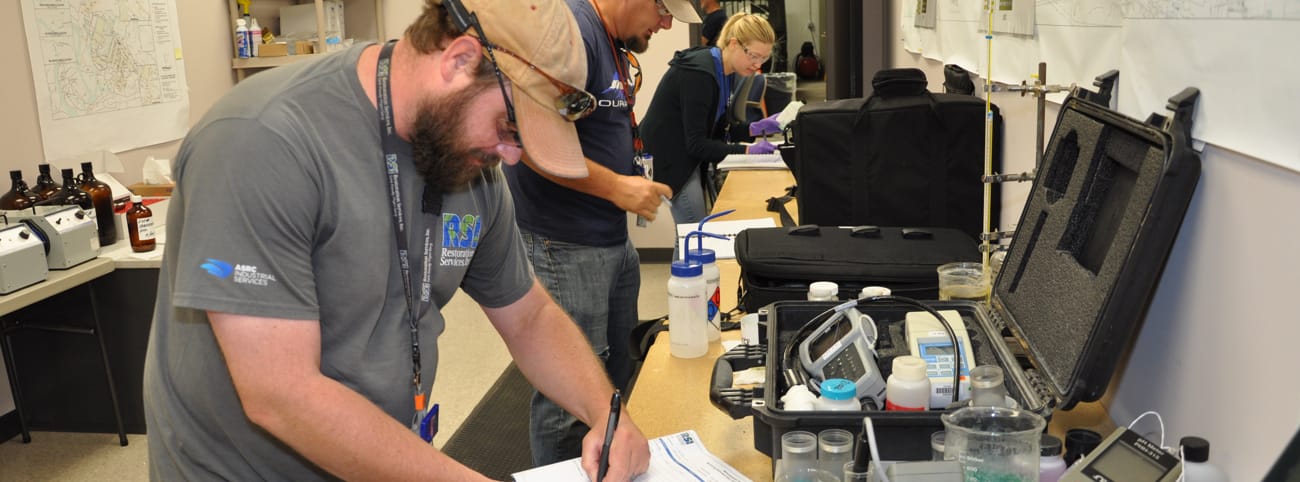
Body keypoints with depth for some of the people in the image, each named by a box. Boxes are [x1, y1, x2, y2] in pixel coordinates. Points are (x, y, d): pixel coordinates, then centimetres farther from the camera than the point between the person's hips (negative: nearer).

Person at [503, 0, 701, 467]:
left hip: (615, 241, 10)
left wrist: (635, 184, 8)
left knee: (616, 379, 19)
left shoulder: (615, 44, 12)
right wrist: (615, 187, -20)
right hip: (565, 247, -10)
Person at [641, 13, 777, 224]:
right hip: (669, 161, -9)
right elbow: (696, 143, -26)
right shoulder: (698, 72, -25)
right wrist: (746, 151, -28)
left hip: (689, 159, 9)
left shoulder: (729, 73, 3)